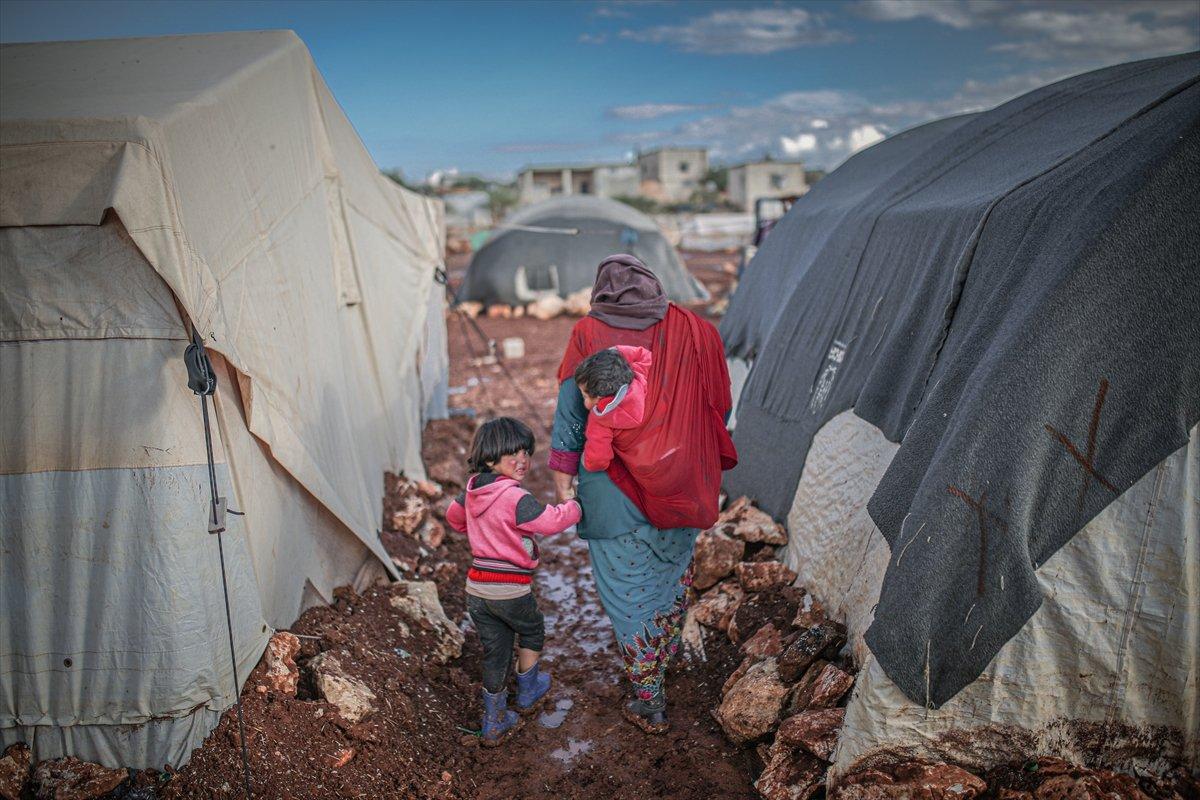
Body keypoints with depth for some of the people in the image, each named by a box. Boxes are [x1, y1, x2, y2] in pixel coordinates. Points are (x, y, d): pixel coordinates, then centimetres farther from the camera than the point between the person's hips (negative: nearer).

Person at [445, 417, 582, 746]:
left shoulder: (473, 489, 4)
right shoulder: (515, 498, -22)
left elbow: (454, 515, 22)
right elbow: (551, 521, -21)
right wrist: (577, 506, -3)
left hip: (476, 588, 6)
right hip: (510, 591, -6)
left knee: (495, 654, 17)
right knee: (532, 633, 24)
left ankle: (494, 725, 25)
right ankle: (527, 694, 42)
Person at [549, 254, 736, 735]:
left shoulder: (588, 334, -7)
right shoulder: (692, 331, 0)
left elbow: (570, 410, -5)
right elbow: (720, 407, 6)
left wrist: (563, 472, 3)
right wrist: (705, 464, 19)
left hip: (615, 487, -3)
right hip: (678, 486, 3)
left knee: (629, 586, 9)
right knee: (674, 569, 26)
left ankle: (649, 703, 17)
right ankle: (663, 658, 47)